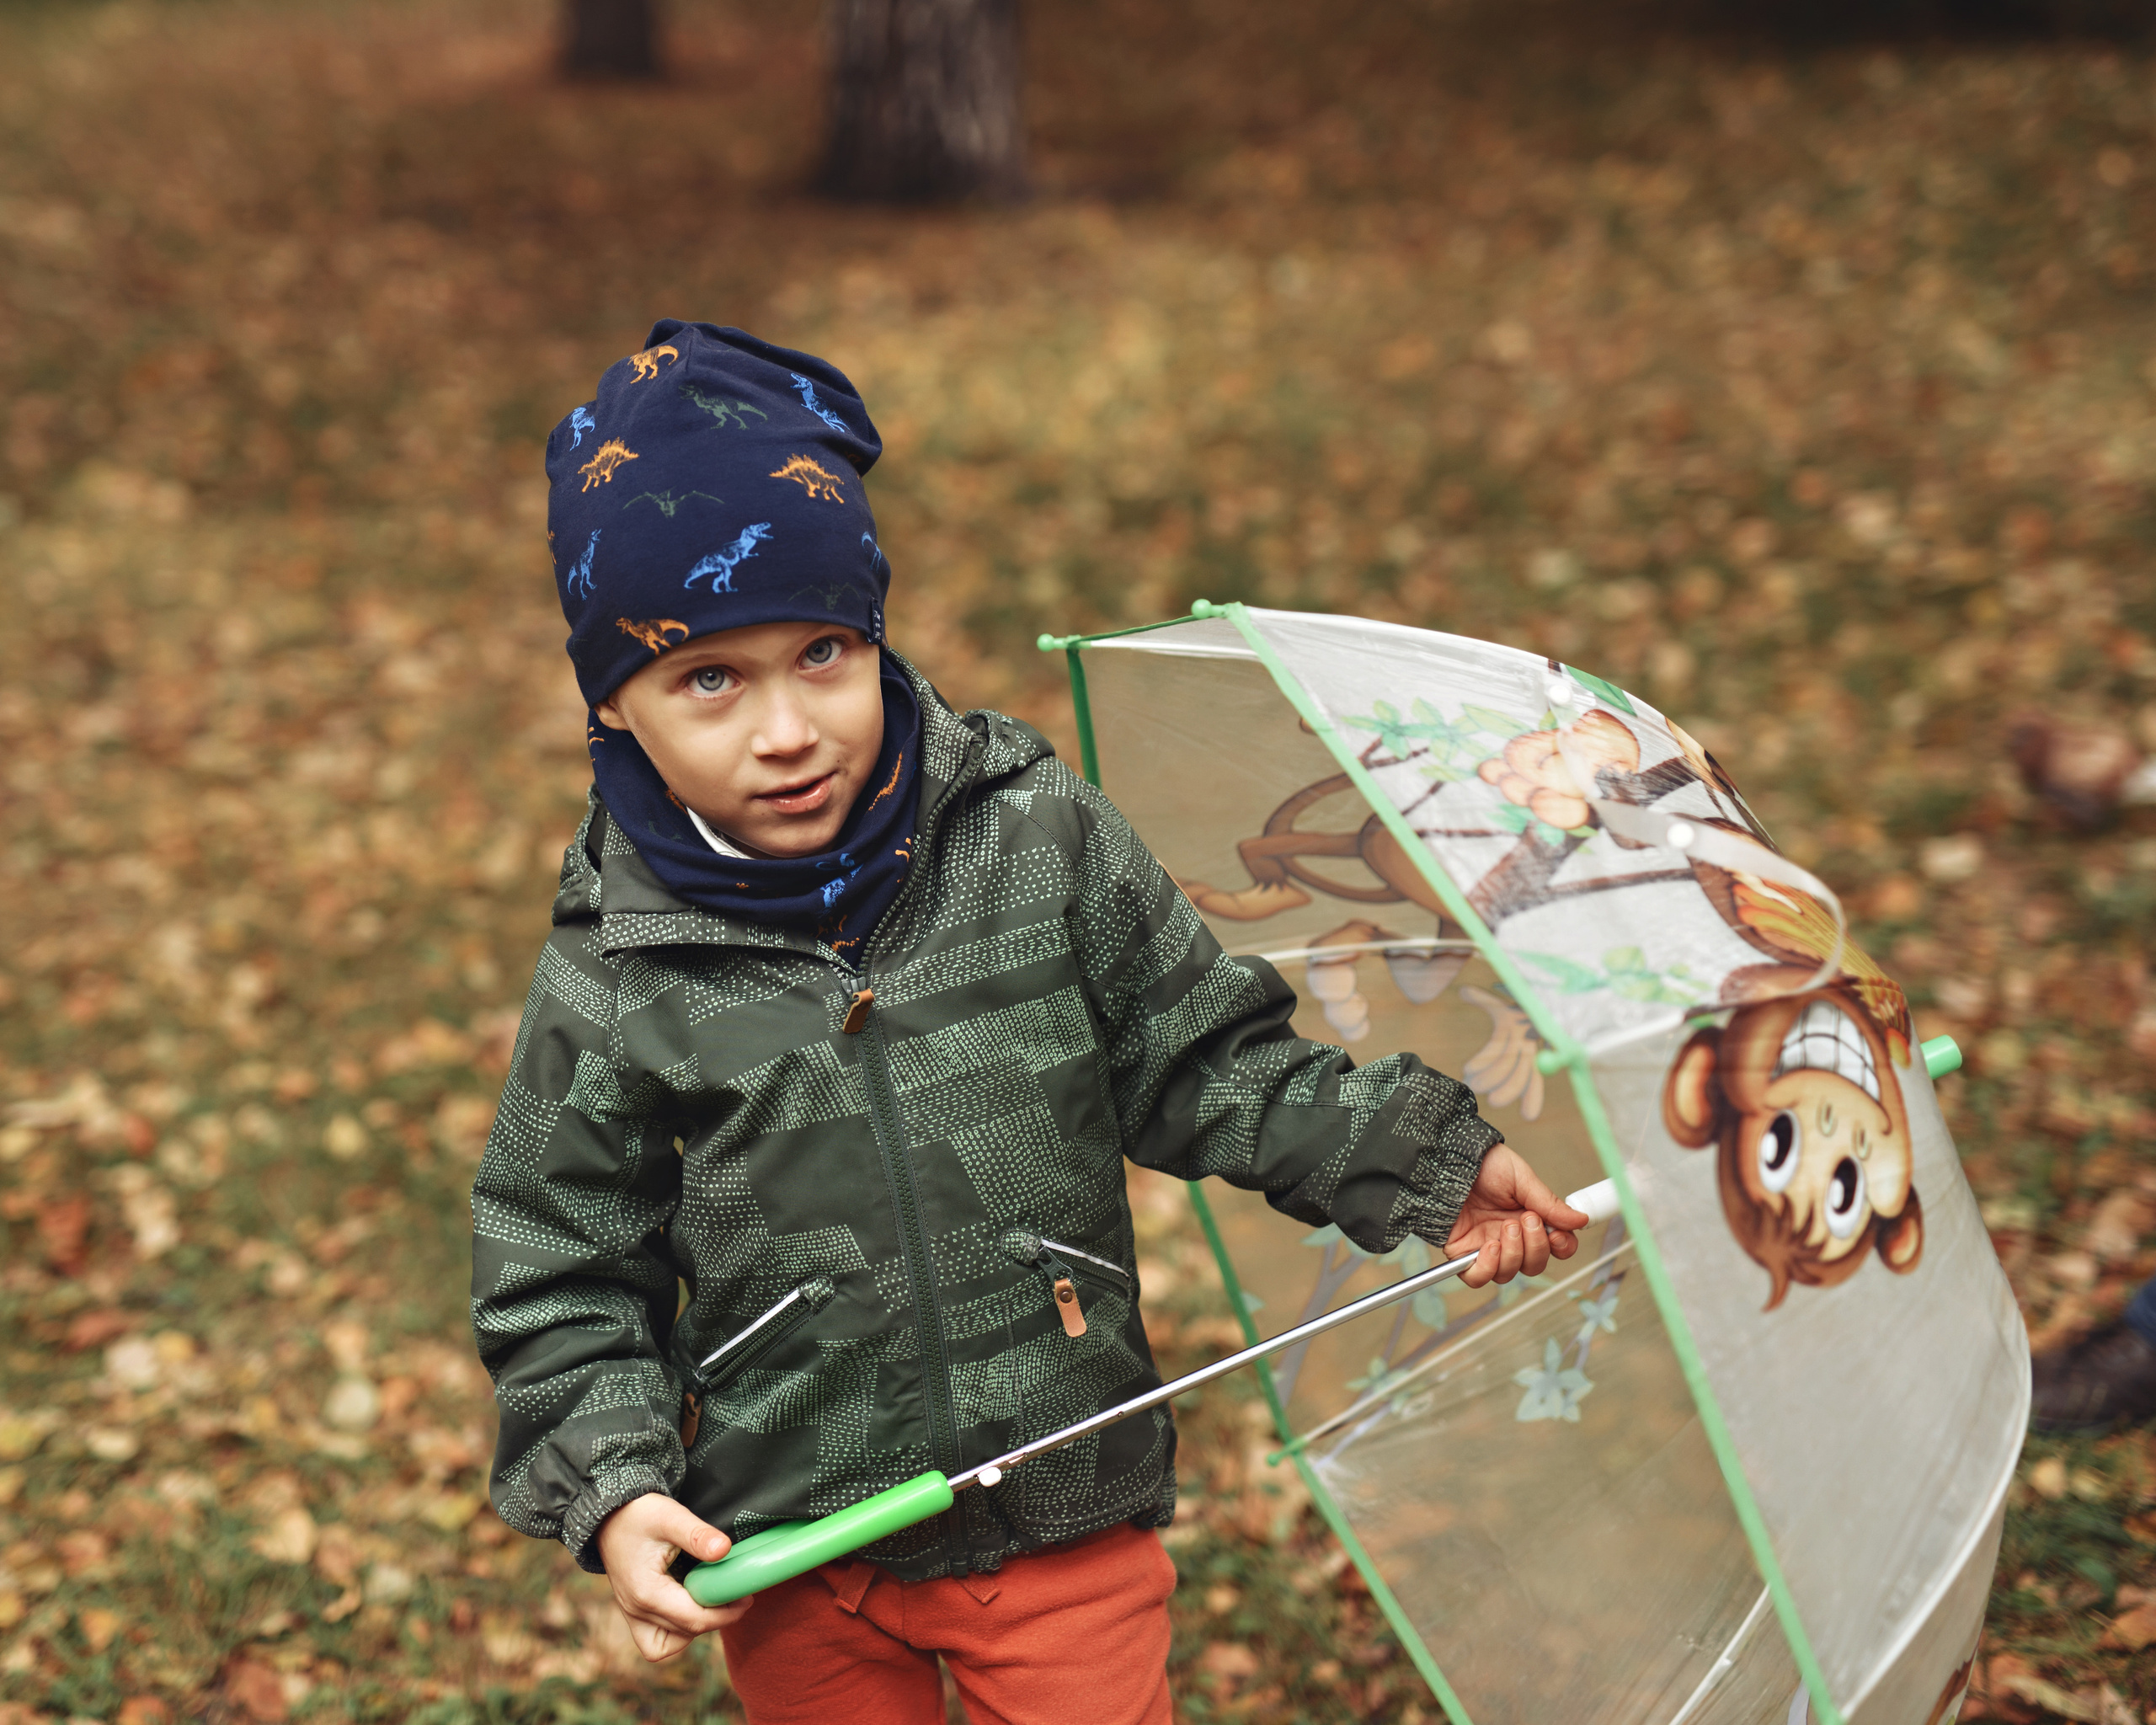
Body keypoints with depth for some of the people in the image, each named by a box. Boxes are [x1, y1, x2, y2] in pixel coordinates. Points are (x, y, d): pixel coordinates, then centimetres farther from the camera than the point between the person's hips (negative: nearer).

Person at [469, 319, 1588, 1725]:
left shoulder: (1045, 844, -9)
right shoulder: (615, 979, -11)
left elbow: (1204, 1064, 2)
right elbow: (561, 1279, -2)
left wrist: (1426, 1162, -3)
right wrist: (612, 1492, -13)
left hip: (1063, 1515, 0)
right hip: (786, 1558, 1)